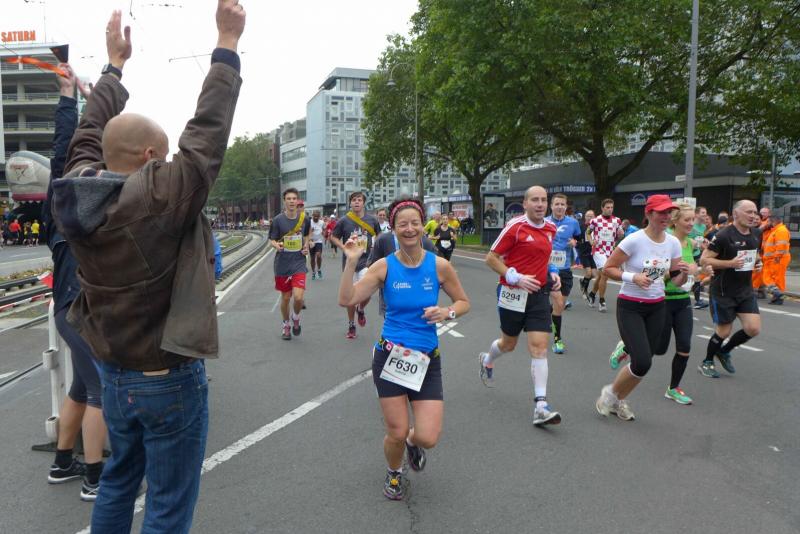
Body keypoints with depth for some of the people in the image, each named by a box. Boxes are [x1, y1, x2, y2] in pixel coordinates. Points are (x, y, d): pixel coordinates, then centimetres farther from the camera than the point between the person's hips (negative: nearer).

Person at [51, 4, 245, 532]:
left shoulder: (78, 192, -4)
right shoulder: (162, 198, -23)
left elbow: (90, 134, 12)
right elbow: (207, 133, -19)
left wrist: (116, 63, 22)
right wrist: (228, 45, -12)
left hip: (114, 374, 8)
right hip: (170, 380, -7)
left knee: (118, 480, 26)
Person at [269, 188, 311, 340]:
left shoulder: (304, 219, 0)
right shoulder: (278, 220, -7)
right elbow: (272, 240, -2)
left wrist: (306, 246, 1)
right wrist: (277, 245, -24)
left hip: (298, 263, 0)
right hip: (282, 264, 0)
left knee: (298, 297, -14)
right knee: (285, 297, 10)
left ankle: (296, 318, 18)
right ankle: (285, 324, 34)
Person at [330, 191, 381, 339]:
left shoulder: (372, 220, 1)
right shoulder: (344, 221, -3)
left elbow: (379, 235, 17)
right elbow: (333, 237, 6)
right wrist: (344, 248, -9)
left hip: (366, 261, 0)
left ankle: (361, 310, 18)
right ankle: (351, 326, 25)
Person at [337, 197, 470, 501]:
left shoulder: (439, 266, -3)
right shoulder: (384, 266, -5)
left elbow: (464, 302, 8)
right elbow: (347, 300, -12)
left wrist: (447, 312, -12)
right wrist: (352, 262, -21)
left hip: (426, 360, 1)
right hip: (390, 357, -1)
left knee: (428, 438, -6)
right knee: (397, 434, 2)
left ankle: (413, 442, 35)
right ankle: (394, 473, 38)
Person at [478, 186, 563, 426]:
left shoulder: (550, 229, 7)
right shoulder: (515, 226, -12)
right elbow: (491, 258, -10)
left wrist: (552, 273, 6)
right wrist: (516, 277, -19)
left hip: (539, 294, 4)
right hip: (514, 294, -4)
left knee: (539, 346, -6)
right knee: (509, 343, 14)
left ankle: (540, 406, -7)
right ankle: (487, 361, 50)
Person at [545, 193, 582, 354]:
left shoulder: (573, 223, 2)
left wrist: (575, 242, -7)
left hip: (565, 269, 3)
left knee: (560, 305, 10)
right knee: (558, 303, -14)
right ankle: (557, 339, 0)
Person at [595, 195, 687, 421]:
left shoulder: (673, 243, 2)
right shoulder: (634, 240, -15)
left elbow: (677, 281, 8)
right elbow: (608, 268, -11)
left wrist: (684, 273, -14)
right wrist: (633, 277, -25)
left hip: (657, 308, 6)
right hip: (630, 307, -6)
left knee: (644, 363, 6)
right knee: (642, 363, -15)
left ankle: (619, 400, 31)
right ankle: (610, 393, 13)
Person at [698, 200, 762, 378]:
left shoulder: (754, 236, 8)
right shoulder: (724, 235, -16)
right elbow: (704, 260, -18)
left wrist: (756, 262, 9)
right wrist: (730, 263, -26)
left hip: (746, 290, 7)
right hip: (723, 292, -7)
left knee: (753, 328, -3)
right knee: (724, 331, 2)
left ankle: (724, 351, 23)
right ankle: (707, 362, 25)